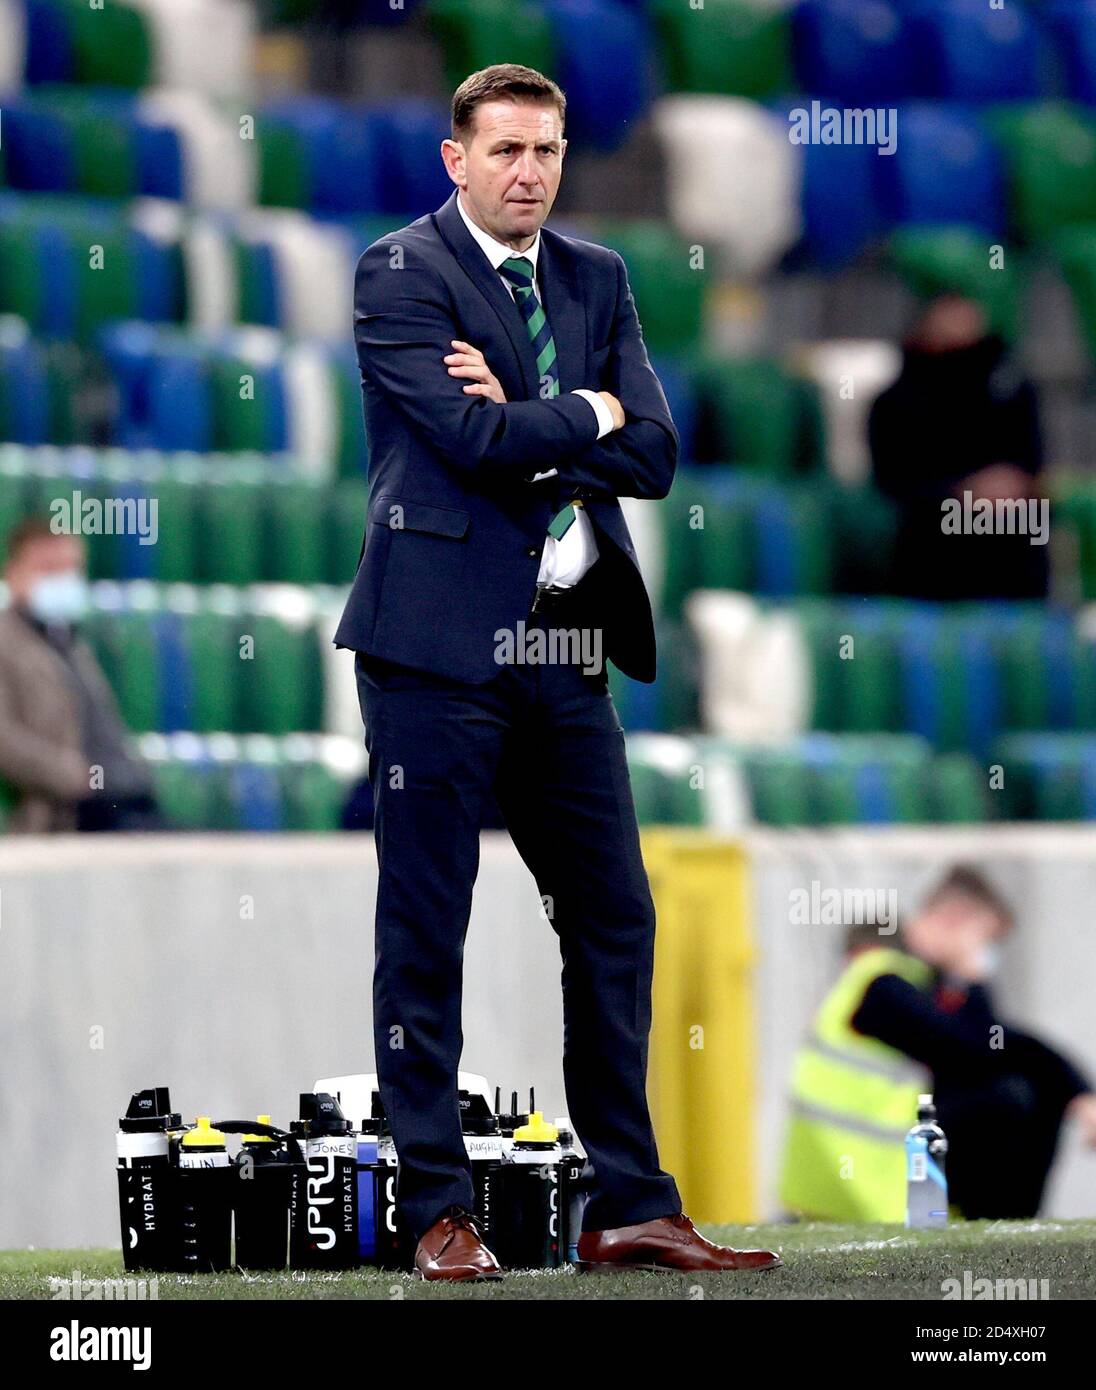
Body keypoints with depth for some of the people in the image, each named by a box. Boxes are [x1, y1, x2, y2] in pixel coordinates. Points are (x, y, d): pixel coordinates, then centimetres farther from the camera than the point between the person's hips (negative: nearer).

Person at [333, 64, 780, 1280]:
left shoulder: (597, 280, 14)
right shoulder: (400, 274, -4)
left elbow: (653, 454, 3)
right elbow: (474, 436, -17)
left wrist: (520, 423, -8)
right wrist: (586, 415, -2)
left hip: (563, 650, 6)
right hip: (439, 636, -6)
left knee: (614, 924, 7)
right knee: (424, 930, -1)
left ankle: (629, 1207, 13)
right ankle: (438, 1212, 5)